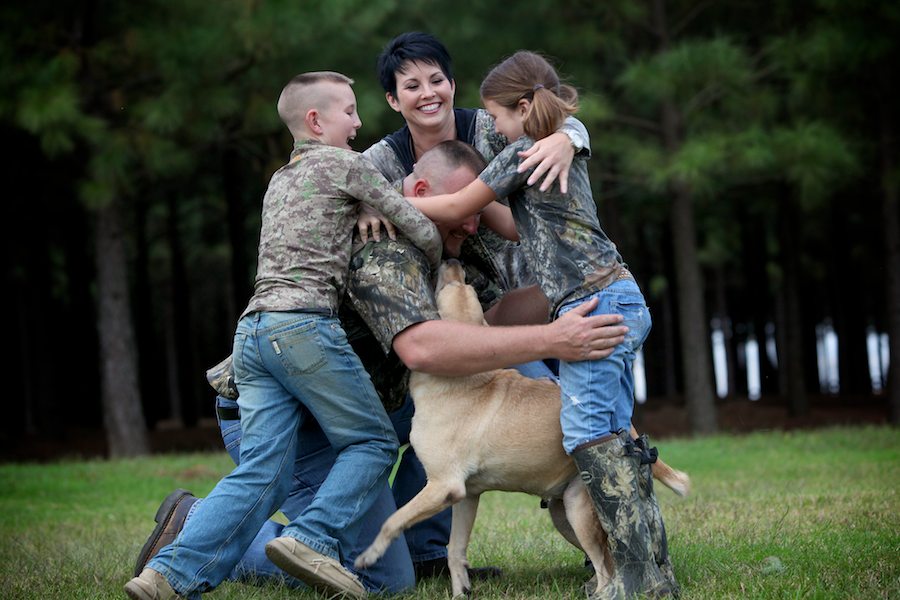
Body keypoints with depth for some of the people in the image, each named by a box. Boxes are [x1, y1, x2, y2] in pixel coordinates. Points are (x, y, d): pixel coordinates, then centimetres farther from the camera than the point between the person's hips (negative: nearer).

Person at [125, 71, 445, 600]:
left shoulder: (279, 181, 29)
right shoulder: (343, 164, 6)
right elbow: (419, 227, 6)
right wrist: (437, 266, 24)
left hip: (253, 329, 7)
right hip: (304, 324, -7)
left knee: (262, 472, 0)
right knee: (372, 442, 4)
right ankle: (313, 540, -14)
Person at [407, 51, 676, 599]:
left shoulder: (523, 152, -4)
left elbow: (456, 210, 2)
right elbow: (526, 229, 31)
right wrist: (478, 203, 29)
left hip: (595, 302, -10)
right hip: (621, 299, 10)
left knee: (587, 433, -15)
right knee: (614, 436, 9)